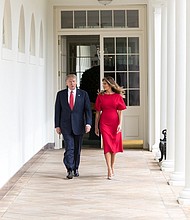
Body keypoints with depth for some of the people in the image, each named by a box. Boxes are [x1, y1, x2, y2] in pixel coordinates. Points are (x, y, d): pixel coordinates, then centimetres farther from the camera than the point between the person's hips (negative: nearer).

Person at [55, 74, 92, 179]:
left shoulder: (83, 94, 4)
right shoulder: (60, 94, 5)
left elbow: (88, 110, 1)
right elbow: (57, 110, 7)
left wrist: (88, 123, -11)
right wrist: (57, 125, 1)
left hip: (78, 126, 1)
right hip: (66, 126, -1)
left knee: (77, 149, 9)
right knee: (69, 148, -10)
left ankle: (75, 168, 23)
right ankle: (70, 170, -9)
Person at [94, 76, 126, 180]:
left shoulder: (118, 96, 4)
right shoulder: (100, 96, 6)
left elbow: (120, 112, 3)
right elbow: (98, 112, 7)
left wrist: (120, 124, -8)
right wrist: (96, 126, 5)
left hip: (115, 123, 0)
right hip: (104, 123, 0)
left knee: (114, 145, 5)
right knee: (107, 145, -8)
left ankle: (112, 167, 21)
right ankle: (109, 170, -11)